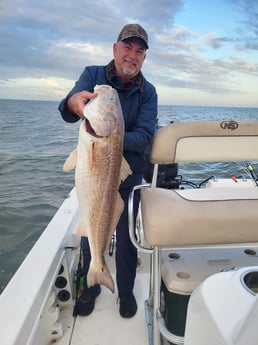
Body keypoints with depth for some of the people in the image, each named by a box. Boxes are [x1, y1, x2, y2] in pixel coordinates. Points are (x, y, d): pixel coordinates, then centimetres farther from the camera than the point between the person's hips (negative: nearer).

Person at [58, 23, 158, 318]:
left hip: (128, 177, 0)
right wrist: (74, 102, -46)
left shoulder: (147, 92, -4)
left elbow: (145, 136, -17)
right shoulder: (93, 74, -4)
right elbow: (66, 110, -21)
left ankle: (126, 291, 37)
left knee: (126, 237, 12)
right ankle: (90, 287, 40)